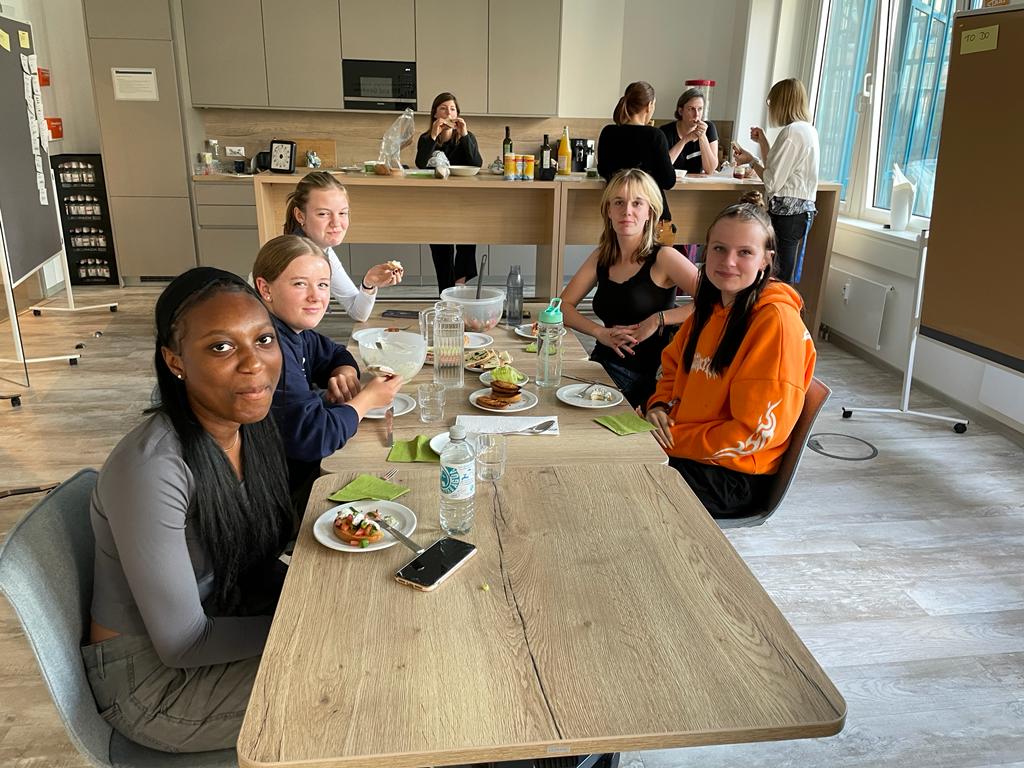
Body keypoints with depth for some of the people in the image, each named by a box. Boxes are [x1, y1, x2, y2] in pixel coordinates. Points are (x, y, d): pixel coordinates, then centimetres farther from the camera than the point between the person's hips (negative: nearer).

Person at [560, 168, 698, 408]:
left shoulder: (663, 258, -5)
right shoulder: (601, 257, 12)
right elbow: (563, 306, 10)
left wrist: (659, 319, -15)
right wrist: (601, 332, -6)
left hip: (642, 378, -5)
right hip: (601, 365, 6)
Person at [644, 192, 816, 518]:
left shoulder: (776, 320, -19)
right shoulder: (711, 307, 7)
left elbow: (758, 431, -21)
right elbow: (672, 367, 20)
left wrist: (674, 440, -17)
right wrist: (659, 406, -1)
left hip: (731, 475, -7)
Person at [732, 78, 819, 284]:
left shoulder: (791, 132, -15)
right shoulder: (808, 130, 15)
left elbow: (772, 181, -15)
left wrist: (751, 160, -1)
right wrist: (762, 141, 22)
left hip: (788, 213, -10)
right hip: (803, 208, 10)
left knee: (781, 280, -7)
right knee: (787, 278, 12)